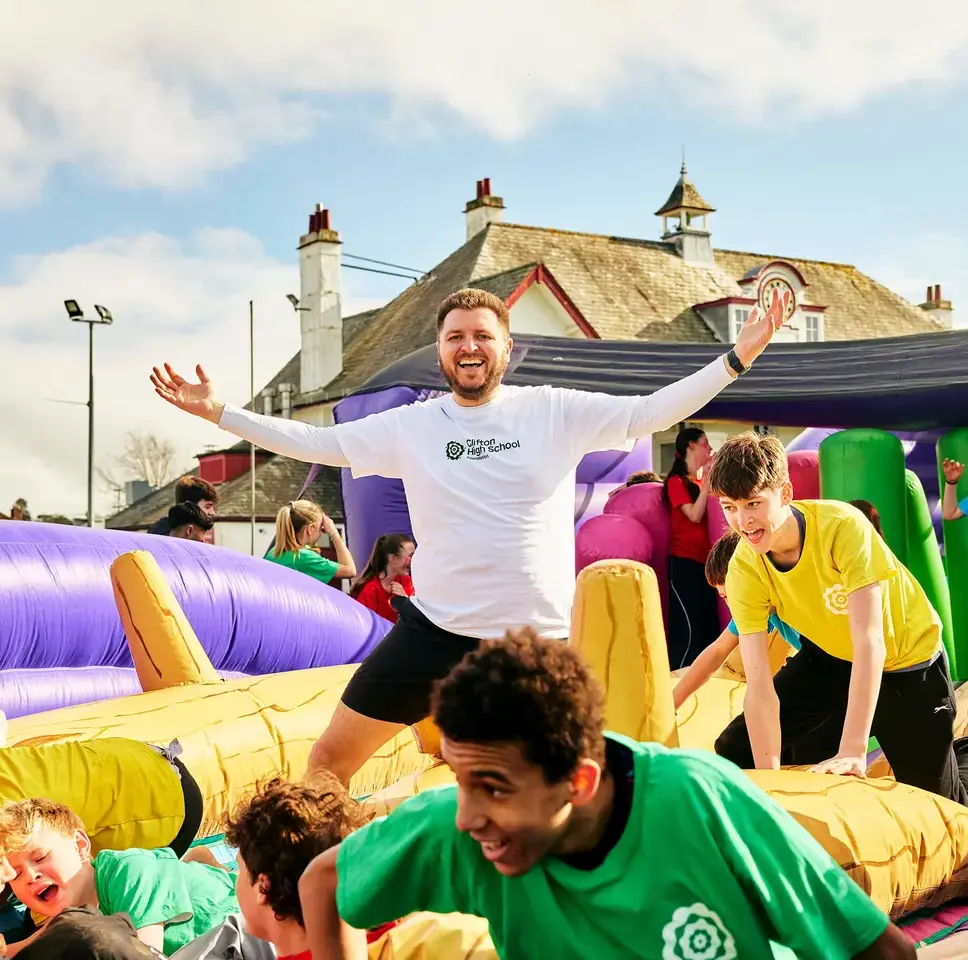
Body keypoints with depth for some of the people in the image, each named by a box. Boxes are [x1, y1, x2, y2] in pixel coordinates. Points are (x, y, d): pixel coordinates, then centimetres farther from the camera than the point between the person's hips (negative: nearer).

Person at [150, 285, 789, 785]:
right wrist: (218, 412, 2)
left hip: (537, 639, -2)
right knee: (331, 759, 5)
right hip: (433, 630, 2)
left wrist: (737, 357, -17)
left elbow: (649, 413, -7)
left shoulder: (554, 412, -3)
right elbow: (315, 442, 6)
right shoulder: (409, 426, 2)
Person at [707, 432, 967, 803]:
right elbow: (759, 683, -23)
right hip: (828, 657, 4)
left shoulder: (842, 525, -34)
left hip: (904, 659, -4)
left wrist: (851, 752, -44)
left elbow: (869, 642, -38)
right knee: (735, 752, -5)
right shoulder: (743, 569, -20)